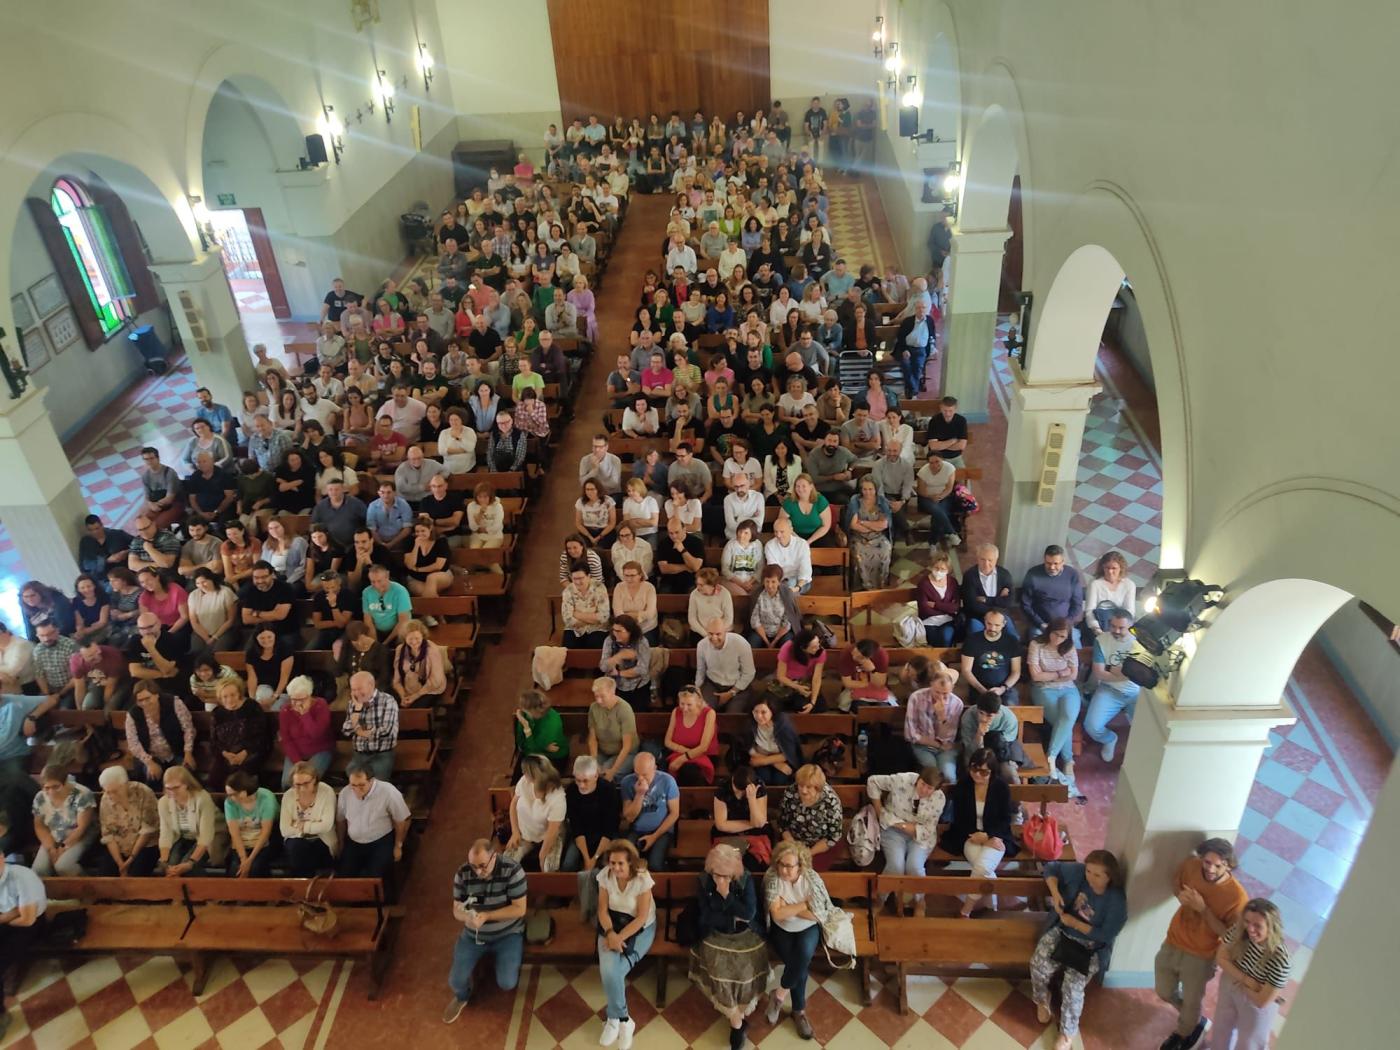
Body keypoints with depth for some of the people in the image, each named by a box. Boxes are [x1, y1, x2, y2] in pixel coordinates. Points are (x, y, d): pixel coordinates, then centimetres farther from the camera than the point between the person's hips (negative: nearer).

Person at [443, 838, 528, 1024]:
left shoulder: (512, 870, -24)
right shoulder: (463, 873, -14)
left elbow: (519, 909, -21)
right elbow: (456, 909, -7)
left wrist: (486, 916, -30)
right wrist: (466, 916, -32)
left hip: (507, 934, -3)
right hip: (472, 935, 3)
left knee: (507, 983, -16)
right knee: (456, 981, -7)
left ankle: (510, 967, 22)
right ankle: (462, 997, 31)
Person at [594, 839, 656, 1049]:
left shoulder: (642, 879, -21)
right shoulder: (605, 875, -11)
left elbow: (642, 918, -18)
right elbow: (603, 910, -5)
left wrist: (620, 937, -26)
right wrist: (610, 933, -23)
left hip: (640, 928, -3)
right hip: (613, 924, 3)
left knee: (614, 971, -22)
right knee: (607, 969, -23)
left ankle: (614, 1019, 3)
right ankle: (623, 1020, -2)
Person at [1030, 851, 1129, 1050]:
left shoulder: (1117, 900, -19)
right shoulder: (1079, 872, -11)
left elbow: (1106, 935, -17)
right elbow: (1051, 868, 2)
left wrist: (1074, 922, -18)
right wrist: (1055, 892, -14)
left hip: (1090, 947, -3)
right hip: (1062, 931, 3)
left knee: (1072, 986, -22)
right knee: (1038, 964, -22)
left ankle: (1068, 1033, 1)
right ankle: (1042, 1000, 10)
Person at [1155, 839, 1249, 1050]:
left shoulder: (1237, 896, -28)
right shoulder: (1192, 864, -17)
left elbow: (1228, 935, -22)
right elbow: (1176, 881, 5)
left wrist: (1203, 909, -32)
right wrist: (1180, 894, -16)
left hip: (1200, 957, -4)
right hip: (1172, 944, 4)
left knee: (1191, 1004, 18)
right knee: (1165, 993, 22)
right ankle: (1195, 1021, 52)